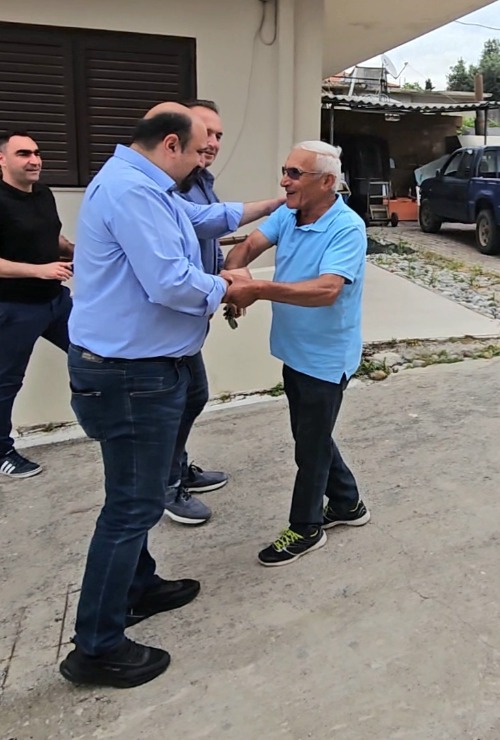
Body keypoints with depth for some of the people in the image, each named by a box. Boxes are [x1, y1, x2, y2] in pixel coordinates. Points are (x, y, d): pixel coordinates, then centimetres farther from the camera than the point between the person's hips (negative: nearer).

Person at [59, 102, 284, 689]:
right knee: (133, 504, -2)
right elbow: (170, 283, -27)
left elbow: (201, 219, 31)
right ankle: (96, 648, 11)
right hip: (130, 374, -11)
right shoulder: (131, 189, -20)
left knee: (134, 493, 22)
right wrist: (224, 288, -9)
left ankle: (137, 588, 41)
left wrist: (266, 206, 30)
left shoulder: (142, 185, 15)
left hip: (138, 366, 11)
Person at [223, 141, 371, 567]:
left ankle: (306, 529, 28)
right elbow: (250, 245, -6)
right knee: (311, 435, 21)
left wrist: (258, 290, -40)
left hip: (325, 359, -8)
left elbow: (326, 290, -36)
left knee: (311, 446, 7)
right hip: (294, 351, 8)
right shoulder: (288, 214, 0)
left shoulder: (347, 228, -24)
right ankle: (347, 504, 42)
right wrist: (230, 274, -29)